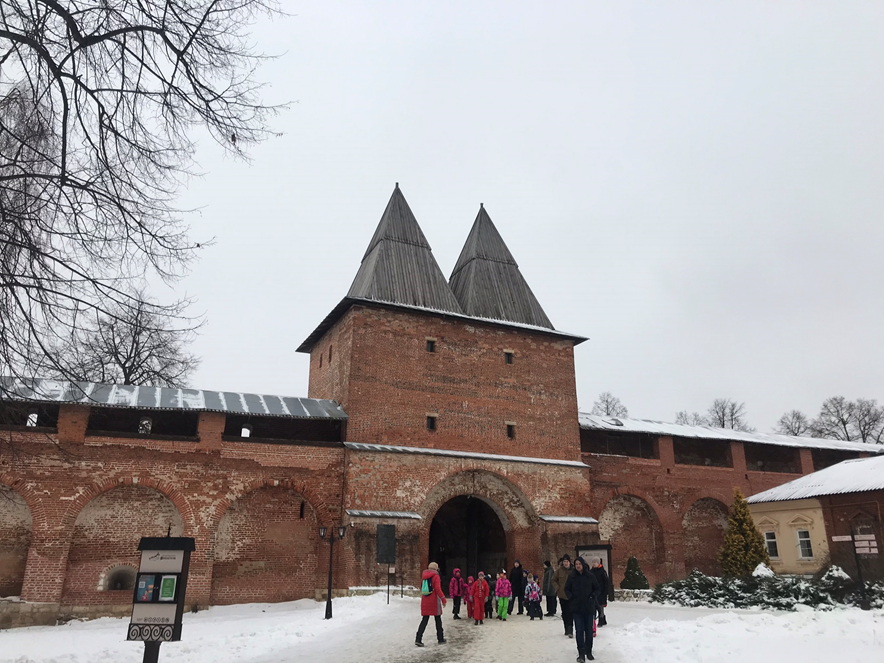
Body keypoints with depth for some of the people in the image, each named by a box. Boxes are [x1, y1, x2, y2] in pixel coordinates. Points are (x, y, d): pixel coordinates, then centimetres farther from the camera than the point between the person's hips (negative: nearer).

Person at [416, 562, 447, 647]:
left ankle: (418, 639, -7)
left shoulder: (423, 576, 9)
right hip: (434, 601, -5)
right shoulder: (436, 576, -9)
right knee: (438, 620, 10)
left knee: (424, 620, 6)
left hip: (425, 601, 5)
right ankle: (440, 639, 17)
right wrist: (443, 600, -11)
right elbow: (438, 589, -16)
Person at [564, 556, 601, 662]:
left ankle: (589, 652, 23)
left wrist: (593, 596, -11)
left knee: (589, 630, 8)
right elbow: (567, 589, 11)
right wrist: (571, 597, -6)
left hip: (589, 608, 0)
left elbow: (598, 589, 6)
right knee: (579, 631, -4)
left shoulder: (590, 576, -3)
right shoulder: (572, 577, 0)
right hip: (576, 608, 0)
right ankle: (581, 654, 0)